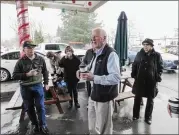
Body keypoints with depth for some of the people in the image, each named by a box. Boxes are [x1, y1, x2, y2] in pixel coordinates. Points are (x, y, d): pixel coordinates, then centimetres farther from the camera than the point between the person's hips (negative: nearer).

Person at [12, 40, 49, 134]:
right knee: (29, 108, 12)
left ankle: (43, 125, 21)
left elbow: (45, 72, 10)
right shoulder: (21, 61, -4)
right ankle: (34, 125, 32)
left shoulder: (40, 59, 0)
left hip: (38, 86, 0)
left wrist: (46, 83, 8)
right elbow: (14, 76, -5)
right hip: (25, 88, 0)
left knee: (40, 107, 4)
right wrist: (27, 74, -19)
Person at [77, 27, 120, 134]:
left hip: (104, 98, -8)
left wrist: (94, 78, -33)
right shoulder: (96, 54, 11)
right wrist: (85, 73, 2)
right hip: (94, 96, 9)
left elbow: (116, 78, -29)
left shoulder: (111, 54, -19)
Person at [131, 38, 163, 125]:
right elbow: (134, 65, 7)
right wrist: (133, 74, -1)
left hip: (152, 81, -1)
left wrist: (158, 77, -6)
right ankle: (135, 115, 29)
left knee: (150, 100, 12)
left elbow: (160, 68, 3)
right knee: (137, 98, 11)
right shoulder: (140, 54, 0)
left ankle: (148, 117, 30)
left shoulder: (157, 55, -4)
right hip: (139, 80, 1)